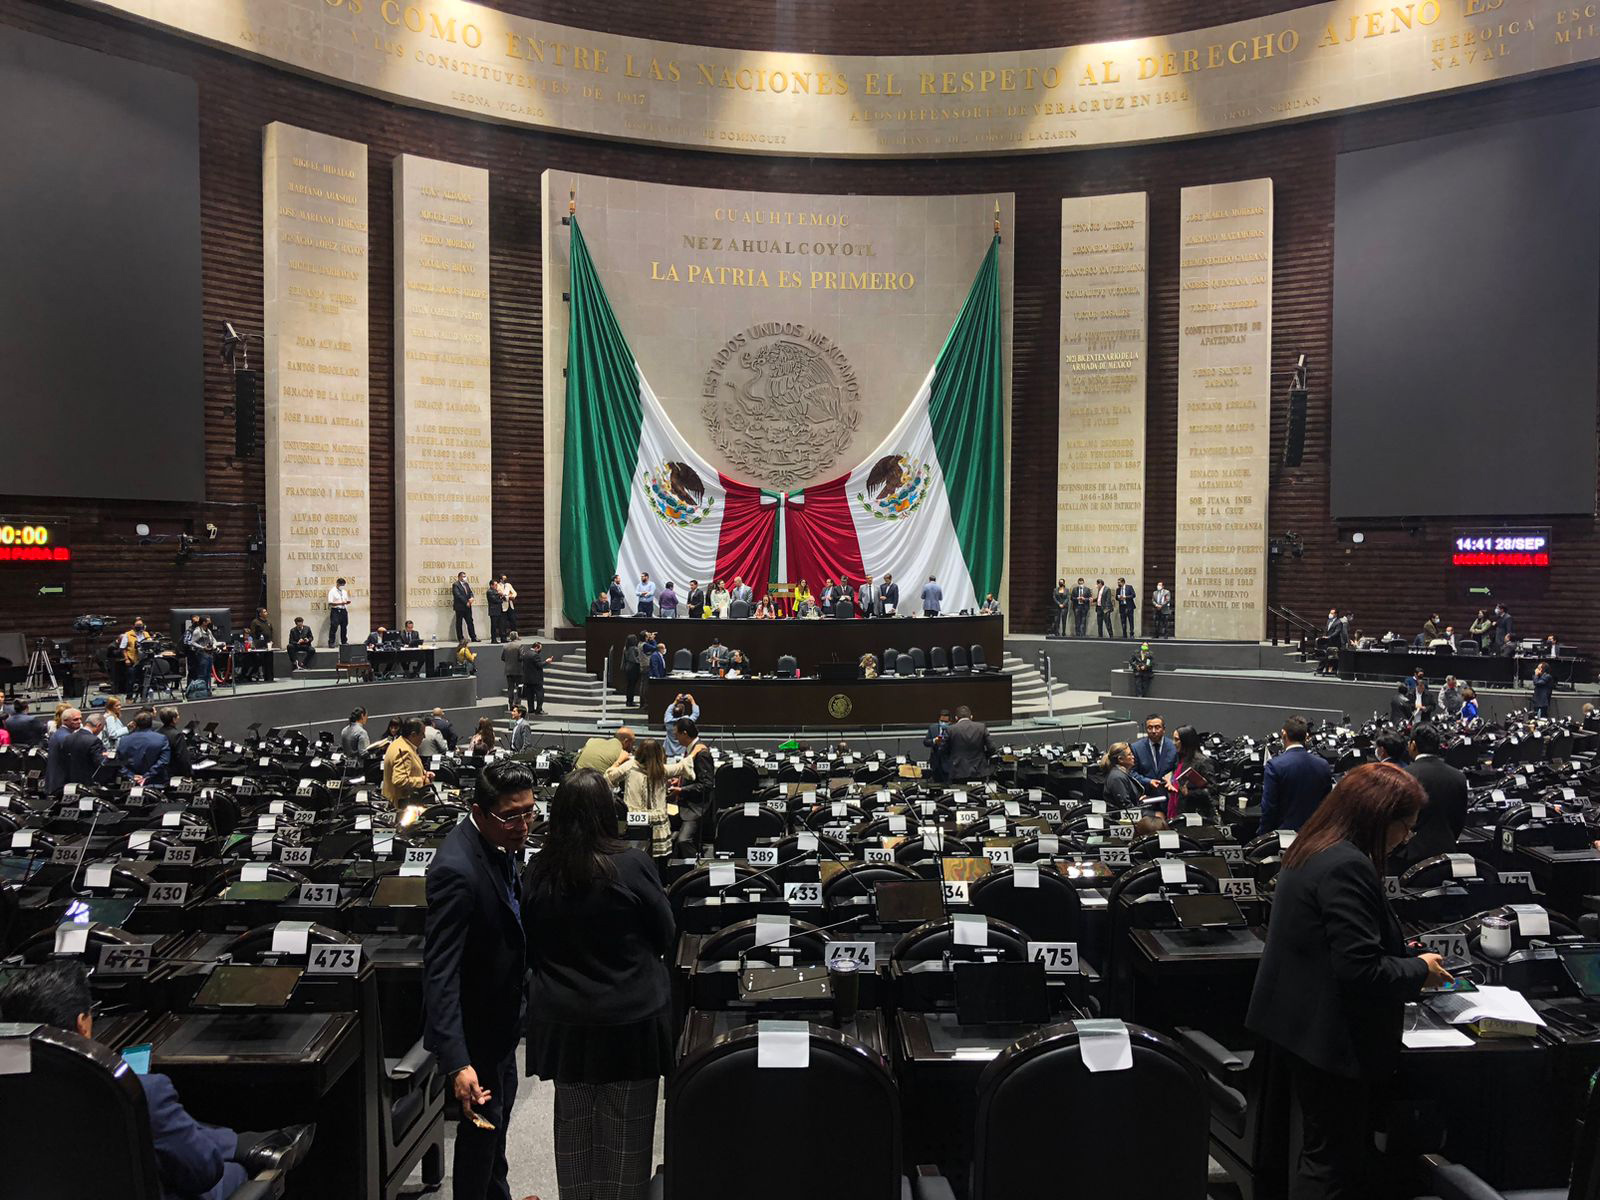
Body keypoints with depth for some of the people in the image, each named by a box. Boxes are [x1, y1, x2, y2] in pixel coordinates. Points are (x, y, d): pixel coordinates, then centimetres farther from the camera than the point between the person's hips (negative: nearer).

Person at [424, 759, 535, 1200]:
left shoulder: (500, 842, -6)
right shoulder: (457, 869, -35)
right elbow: (440, 971, -35)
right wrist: (457, 1063, -38)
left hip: (501, 1011, 9)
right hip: (475, 1021, -9)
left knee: (502, 1107, 26)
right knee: (483, 1120, 9)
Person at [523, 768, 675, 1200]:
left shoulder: (536, 872, -7)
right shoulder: (632, 865, -17)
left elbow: (529, 948, 6)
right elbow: (665, 936, -3)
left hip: (561, 1020, 4)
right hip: (630, 1019, -3)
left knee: (572, 1124, 20)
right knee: (626, 1131, 11)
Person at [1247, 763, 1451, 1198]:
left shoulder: (1314, 851, 9)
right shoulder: (1347, 867, -24)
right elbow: (1361, 970, -25)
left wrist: (1406, 959, 15)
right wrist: (1420, 969, -8)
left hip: (1304, 1026, 10)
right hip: (1331, 1037, -10)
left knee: (1328, 1149, 21)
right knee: (1334, 1160, 3)